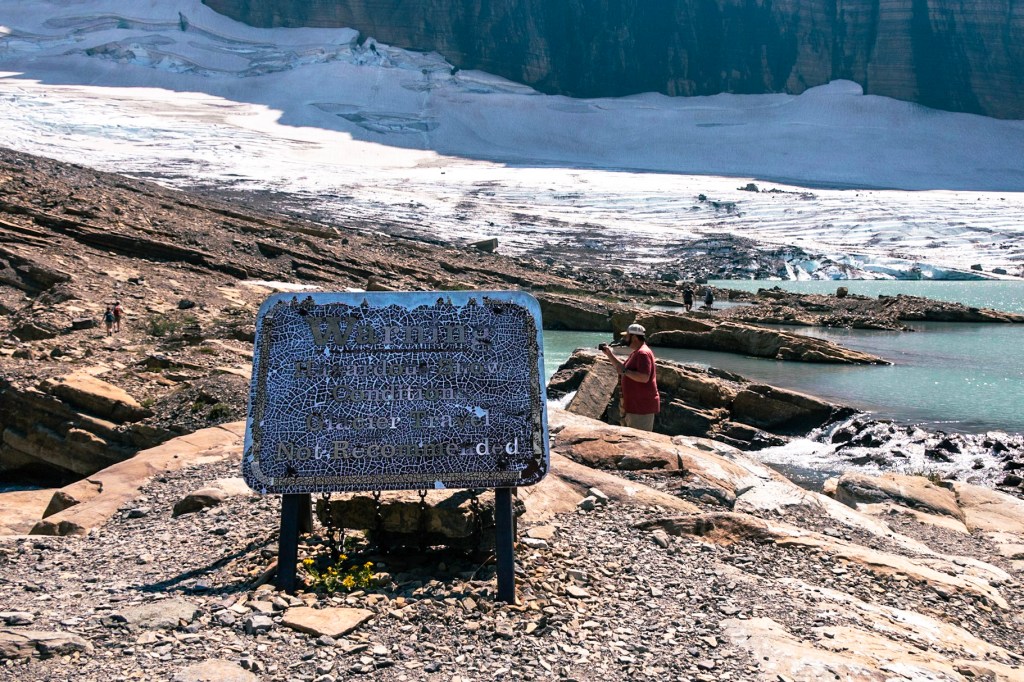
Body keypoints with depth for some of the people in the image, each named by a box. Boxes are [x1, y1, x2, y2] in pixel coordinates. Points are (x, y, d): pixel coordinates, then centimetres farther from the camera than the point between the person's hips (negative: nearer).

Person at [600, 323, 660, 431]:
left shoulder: (643, 353, -19)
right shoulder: (636, 353, 16)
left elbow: (644, 377, -29)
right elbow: (623, 368, 24)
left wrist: (625, 371, -24)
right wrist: (610, 354, 16)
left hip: (642, 407, -11)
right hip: (633, 405, 11)